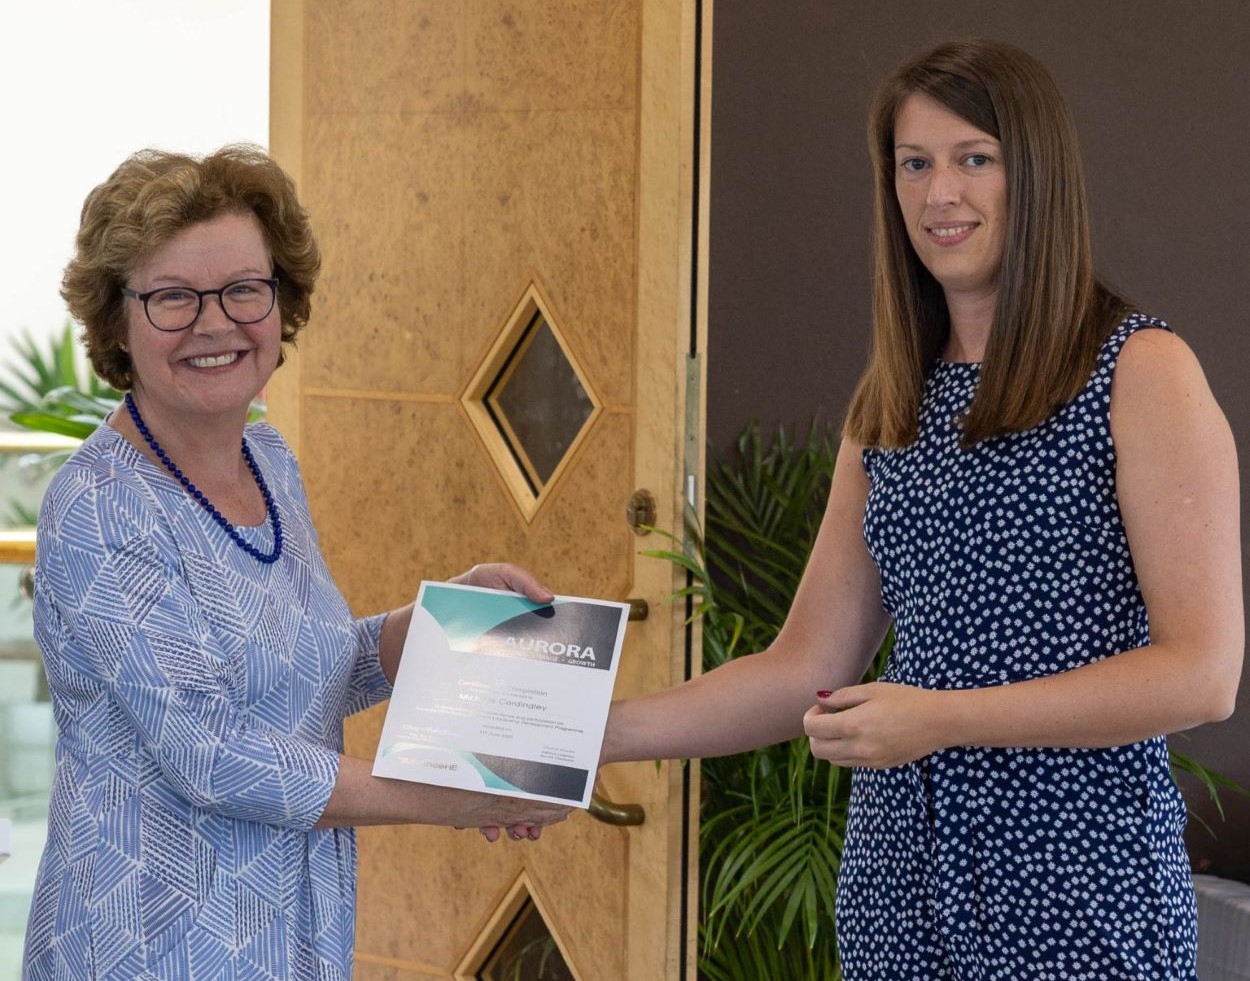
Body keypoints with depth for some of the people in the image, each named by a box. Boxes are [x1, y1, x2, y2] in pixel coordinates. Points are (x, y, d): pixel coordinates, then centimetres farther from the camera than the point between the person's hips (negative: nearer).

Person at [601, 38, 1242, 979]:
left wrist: (945, 717, -18)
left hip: (1075, 881, -5)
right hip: (899, 875, 5)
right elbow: (807, 670, 10)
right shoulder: (889, 408, 11)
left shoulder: (1141, 372, -7)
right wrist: (599, 732, -1)